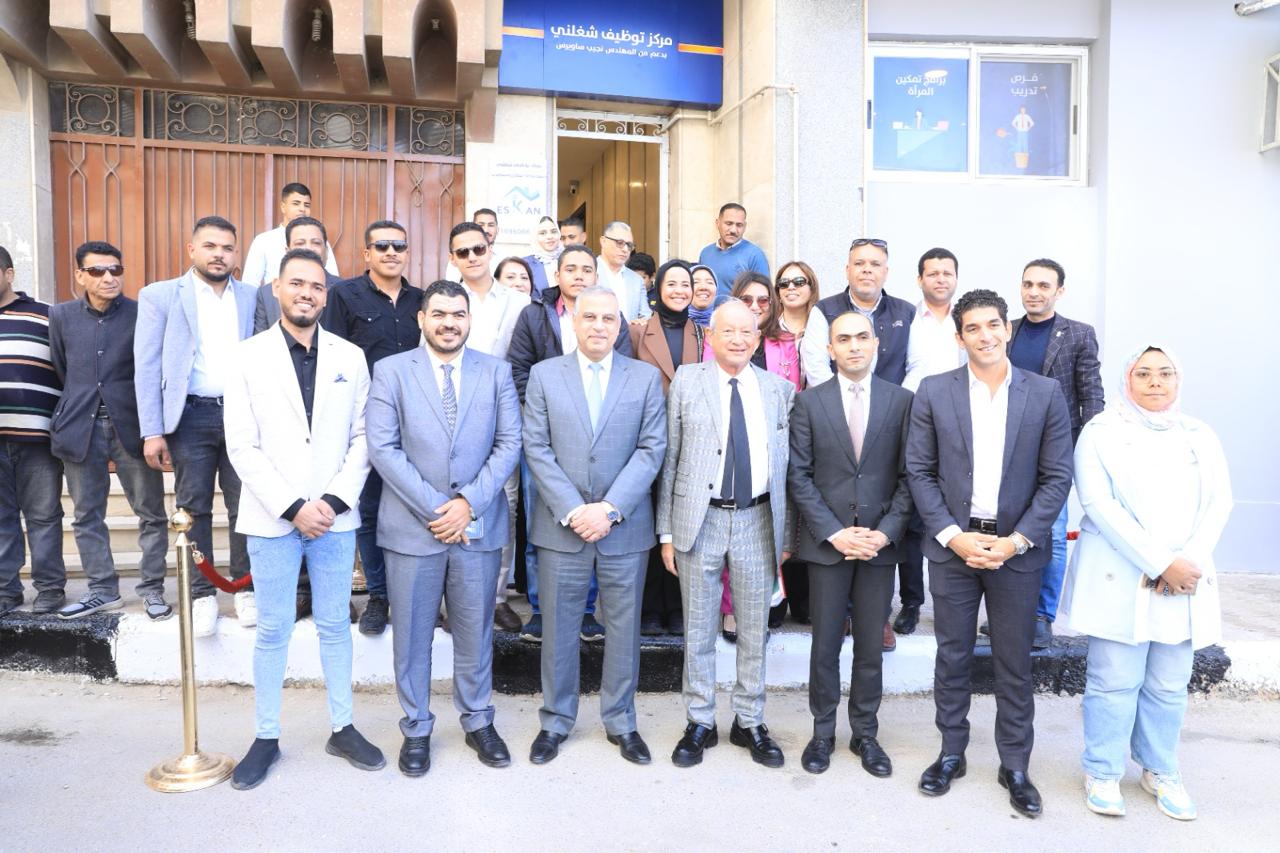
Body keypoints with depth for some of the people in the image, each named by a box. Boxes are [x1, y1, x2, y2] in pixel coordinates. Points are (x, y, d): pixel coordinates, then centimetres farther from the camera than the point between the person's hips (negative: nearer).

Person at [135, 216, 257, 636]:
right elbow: (146, 366, 0)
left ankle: (246, 589, 19)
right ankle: (203, 594, 16)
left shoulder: (253, 296, 9)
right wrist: (152, 431, -6)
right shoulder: (159, 296, 4)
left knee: (245, 507, 5)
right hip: (191, 415, -1)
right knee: (194, 508, 5)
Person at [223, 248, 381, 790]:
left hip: (335, 516, 1)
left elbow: (363, 438, 2)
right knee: (273, 630, 9)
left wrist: (334, 500, -10)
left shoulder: (350, 357, 4)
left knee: (335, 625, 11)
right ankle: (266, 738, 23)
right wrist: (293, 507, -12)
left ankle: (342, 729, 25)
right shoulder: (249, 356, -1)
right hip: (273, 518, -1)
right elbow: (242, 446, -5)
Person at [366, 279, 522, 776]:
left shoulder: (496, 372, 5)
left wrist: (469, 502, -11)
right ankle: (416, 729, 27)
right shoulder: (391, 372, 1)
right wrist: (433, 508, -13)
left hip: (479, 526, 1)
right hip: (412, 526, -1)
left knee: (475, 631, 12)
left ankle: (478, 722, 30)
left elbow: (509, 444, 0)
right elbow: (382, 447, -7)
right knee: (412, 633, 9)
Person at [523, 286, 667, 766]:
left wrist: (609, 509, -12)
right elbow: (537, 448, -2)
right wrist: (572, 511, -11)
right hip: (561, 525, 0)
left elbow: (652, 449, -3)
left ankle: (620, 721, 26)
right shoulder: (544, 374, 4)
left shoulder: (646, 377, 3)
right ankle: (556, 721, 26)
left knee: (624, 627, 10)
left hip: (625, 526, 0)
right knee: (558, 627, 9)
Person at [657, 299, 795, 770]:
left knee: (754, 630, 12)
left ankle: (750, 723, 28)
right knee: (698, 630, 9)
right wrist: (666, 531, -2)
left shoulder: (780, 389, 6)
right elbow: (670, 459, 0)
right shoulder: (686, 381, 1)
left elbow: (787, 466, 7)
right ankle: (700, 723, 25)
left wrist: (787, 533, 5)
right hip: (699, 520, -1)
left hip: (757, 520, 2)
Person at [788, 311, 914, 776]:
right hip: (826, 542, -1)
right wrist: (833, 532, -11)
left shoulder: (901, 400, 2)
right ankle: (823, 732, 25)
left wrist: (886, 532, -10)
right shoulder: (809, 401, 0)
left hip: (880, 542, 1)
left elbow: (908, 475, 0)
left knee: (871, 646, 10)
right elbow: (799, 475, -3)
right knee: (825, 645, 9)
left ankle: (866, 733, 27)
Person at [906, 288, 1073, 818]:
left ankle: (1014, 766, 27)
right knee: (952, 658, 12)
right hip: (952, 544, 0)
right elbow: (919, 472, -1)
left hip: (1017, 548, 0)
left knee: (1015, 664, 10)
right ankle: (951, 754, 29)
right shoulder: (933, 392, -1)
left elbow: (1057, 477, -1)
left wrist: (1016, 540, -11)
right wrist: (953, 535, -10)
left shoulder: (1045, 394, -1)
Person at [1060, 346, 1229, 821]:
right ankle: (1103, 773, 14)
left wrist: (1190, 561, -11)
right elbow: (1099, 503, -11)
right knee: (1115, 682, -1)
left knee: (1169, 686, 9)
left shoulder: (1199, 436, 12)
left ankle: (1160, 771, 25)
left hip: (1184, 581, 4)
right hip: (1120, 578, -4)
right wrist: (1160, 563, -16)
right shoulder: (1102, 432, -2)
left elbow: (1218, 503, 6)